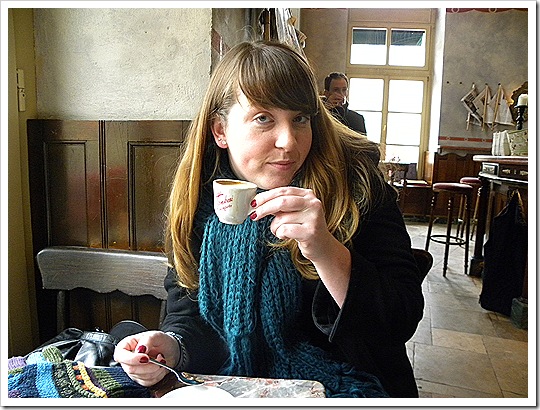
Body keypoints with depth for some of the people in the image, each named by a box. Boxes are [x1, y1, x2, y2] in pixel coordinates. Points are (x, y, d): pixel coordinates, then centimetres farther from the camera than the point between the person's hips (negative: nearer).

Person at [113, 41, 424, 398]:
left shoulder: (358, 185, -14)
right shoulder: (198, 199, -5)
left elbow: (404, 321, -18)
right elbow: (188, 308, 2)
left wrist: (327, 253, -34)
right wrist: (171, 347, -20)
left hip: (341, 388, 0)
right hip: (230, 385, 2)